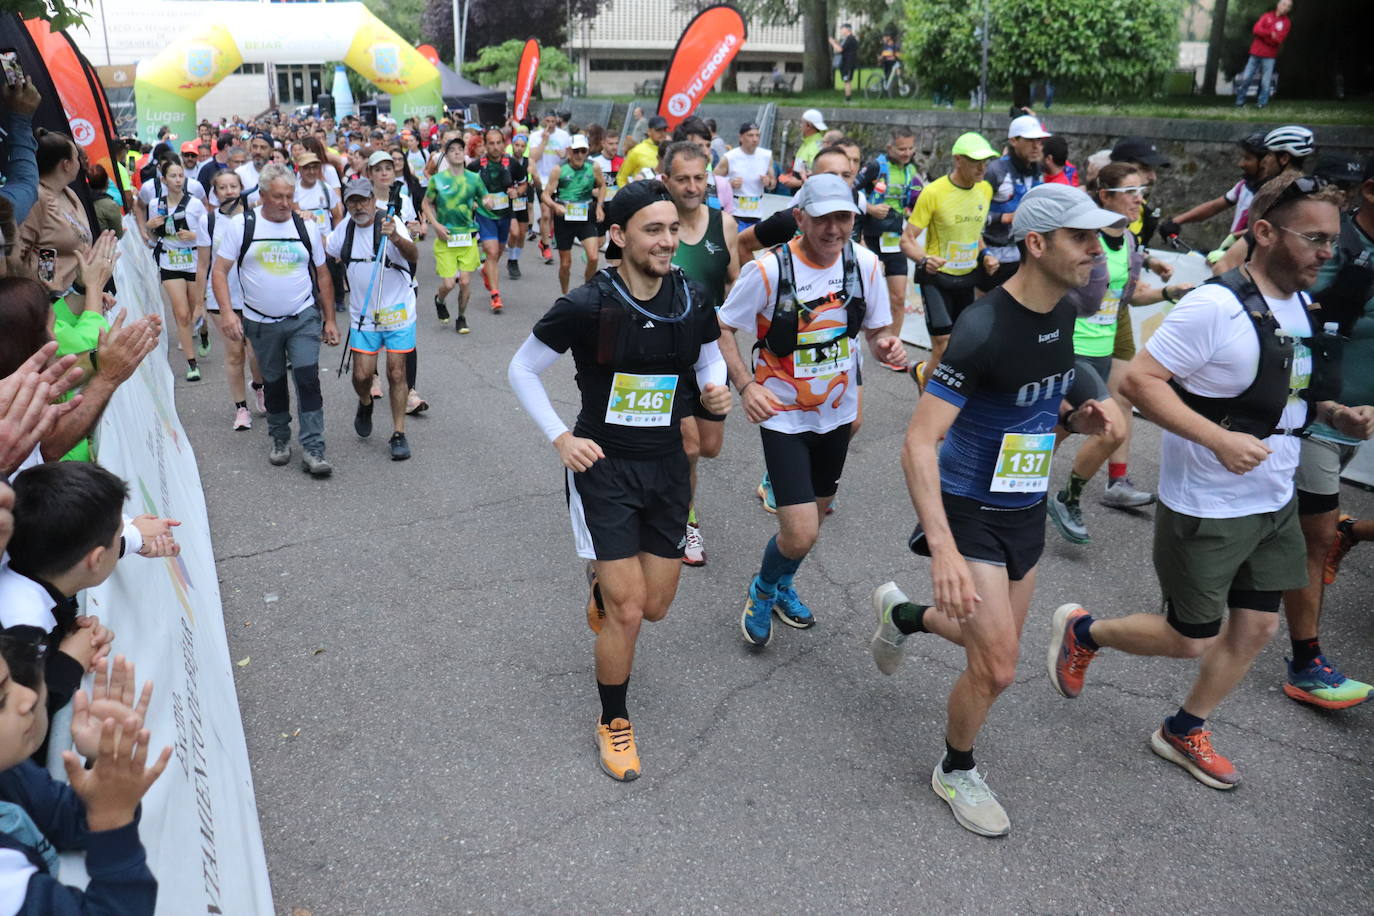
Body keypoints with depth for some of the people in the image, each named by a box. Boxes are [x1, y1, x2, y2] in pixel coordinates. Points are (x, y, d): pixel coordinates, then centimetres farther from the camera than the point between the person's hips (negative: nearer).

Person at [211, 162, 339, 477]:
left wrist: (330, 320, 6)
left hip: (303, 318, 0)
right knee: (274, 382, 13)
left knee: (308, 380, -12)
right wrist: (226, 311, -17)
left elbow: (322, 276, 8)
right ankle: (280, 440, 32)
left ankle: (313, 451, -10)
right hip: (261, 322, 1)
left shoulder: (307, 227, 1)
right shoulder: (241, 226, -4)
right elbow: (220, 271, -4)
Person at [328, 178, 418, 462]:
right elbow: (324, 251, 23)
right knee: (362, 374, -1)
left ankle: (398, 434, 10)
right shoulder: (345, 228, 4)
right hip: (362, 314, 4)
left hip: (397, 310, -4)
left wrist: (396, 238, -49)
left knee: (396, 373, -1)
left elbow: (414, 256, -30)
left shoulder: (389, 221, -13)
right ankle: (365, 404, 33)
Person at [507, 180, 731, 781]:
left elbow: (709, 358, 14)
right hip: (602, 466, -4)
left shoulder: (693, 301, -5)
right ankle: (613, 723, 21)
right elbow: (522, 370, -5)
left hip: (667, 466, 5)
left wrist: (715, 389, -8)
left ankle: (604, 584, 51)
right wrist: (560, 438, -12)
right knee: (627, 612, -5)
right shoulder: (587, 306, -17)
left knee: (655, 607, 13)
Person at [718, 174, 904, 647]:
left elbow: (877, 328, 5)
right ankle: (763, 590, 22)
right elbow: (722, 328, -9)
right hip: (783, 414, -5)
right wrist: (745, 384, -22)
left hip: (837, 411, 5)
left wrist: (886, 344, -18)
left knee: (815, 513, 21)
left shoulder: (865, 263, -8)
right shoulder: (768, 270, -20)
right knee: (800, 535, -12)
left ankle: (782, 586, 51)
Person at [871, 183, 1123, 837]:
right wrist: (942, 549, -39)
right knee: (997, 668, -4)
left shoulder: (1063, 314, 1)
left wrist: (1074, 419, -3)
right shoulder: (984, 329, -25)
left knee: (996, 646, 18)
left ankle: (902, 614, 45)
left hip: (1026, 508, 8)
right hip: (971, 512, -8)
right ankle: (956, 772, 24)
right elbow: (919, 443, -30)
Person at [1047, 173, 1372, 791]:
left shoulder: (1301, 309, 6)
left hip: (1274, 505, 8)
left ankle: (1184, 732, 34)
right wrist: (1219, 439, -32)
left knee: (1257, 628, 14)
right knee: (1191, 640, 5)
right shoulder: (1215, 306, -22)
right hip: (1206, 509, -8)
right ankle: (1081, 631, 31)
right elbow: (1139, 379, -25)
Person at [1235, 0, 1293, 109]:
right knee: (1246, 78, -1)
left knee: (1265, 83, -9)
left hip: (1269, 56, -1)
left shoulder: (1287, 22, 4)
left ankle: (1262, 105, -5)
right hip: (1256, 52, 2)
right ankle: (1240, 103, 8)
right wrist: (1270, 33, -19)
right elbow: (1256, 30, -6)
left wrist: (1264, 34, -17)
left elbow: (1278, 40, -7)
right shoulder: (1266, 16, 10)